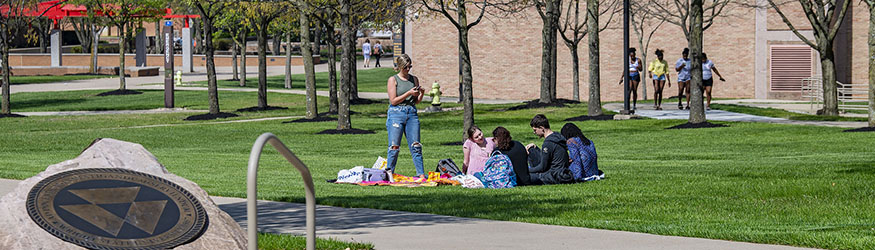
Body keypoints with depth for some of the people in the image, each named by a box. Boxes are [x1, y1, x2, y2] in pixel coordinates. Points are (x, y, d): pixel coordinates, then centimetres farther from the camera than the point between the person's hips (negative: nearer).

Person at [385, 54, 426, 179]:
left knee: (416, 146, -1)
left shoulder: (414, 79, 14)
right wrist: (409, 93, -12)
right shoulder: (393, 80, 1)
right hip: (396, 113, -4)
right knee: (394, 147, -6)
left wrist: (421, 94, -3)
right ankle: (389, 173, 1)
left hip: (412, 113, 4)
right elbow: (393, 101, -6)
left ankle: (421, 174, -1)